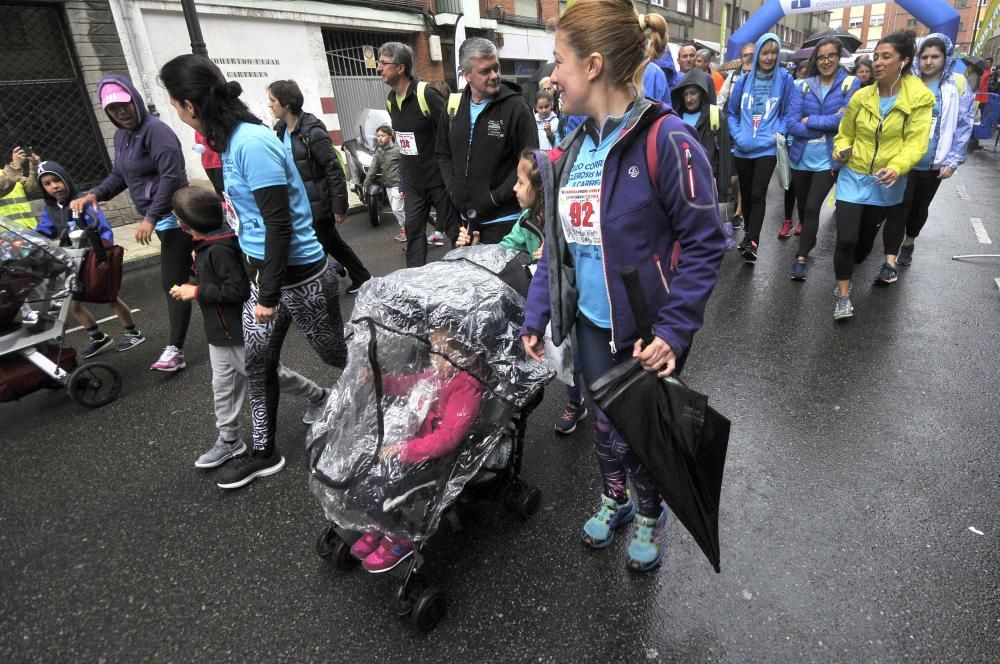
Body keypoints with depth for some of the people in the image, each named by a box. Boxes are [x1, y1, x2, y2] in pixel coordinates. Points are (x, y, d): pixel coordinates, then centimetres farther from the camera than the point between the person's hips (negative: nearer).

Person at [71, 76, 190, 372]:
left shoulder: (155, 130, -14)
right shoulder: (121, 135, 15)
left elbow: (171, 176, -22)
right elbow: (120, 175, 22)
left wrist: (150, 218, -24)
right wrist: (94, 194, 4)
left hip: (173, 216, -9)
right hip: (161, 217, 10)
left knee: (173, 282, -9)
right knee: (188, 275, 16)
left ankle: (175, 350, -5)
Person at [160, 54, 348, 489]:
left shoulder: (252, 142, -21)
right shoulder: (231, 139, 8)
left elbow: (279, 224, -24)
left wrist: (270, 295, -20)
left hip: (299, 275, -9)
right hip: (263, 272, 10)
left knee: (338, 355, 8)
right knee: (257, 364, 15)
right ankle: (264, 453, 32)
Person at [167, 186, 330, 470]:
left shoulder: (218, 250, -25)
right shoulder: (208, 244, 6)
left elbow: (238, 289, -27)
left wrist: (197, 292, -21)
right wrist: (196, 288, 8)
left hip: (237, 332, -10)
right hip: (220, 333, 10)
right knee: (223, 384, 15)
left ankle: (318, 397, 26)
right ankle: (228, 439, 27)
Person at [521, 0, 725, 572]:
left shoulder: (666, 139, -18)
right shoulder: (578, 146, 3)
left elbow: (705, 242, -17)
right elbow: (557, 241, 8)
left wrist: (674, 329, -24)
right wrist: (537, 315, 6)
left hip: (648, 333, -5)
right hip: (593, 324, 6)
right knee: (606, 424, 21)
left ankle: (650, 514, 44)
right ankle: (615, 499, 50)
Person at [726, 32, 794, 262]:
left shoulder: (784, 80, -1)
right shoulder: (744, 80, 3)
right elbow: (731, 112, 10)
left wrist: (779, 133, -10)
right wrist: (737, 135, -4)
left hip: (767, 148, -3)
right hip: (742, 148, 3)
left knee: (758, 195, -14)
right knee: (745, 195, 13)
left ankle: (752, 241, -14)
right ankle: (748, 235, 29)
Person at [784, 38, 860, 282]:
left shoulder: (850, 84, -3)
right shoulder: (804, 86, 3)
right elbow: (791, 122, -8)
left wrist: (810, 120, -11)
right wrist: (828, 126, -15)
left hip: (828, 159, -3)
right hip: (801, 157, 3)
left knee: (812, 207, -12)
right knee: (803, 205, 16)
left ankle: (801, 257, -3)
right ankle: (807, 235, 42)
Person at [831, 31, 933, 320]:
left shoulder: (920, 98, -9)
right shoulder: (861, 96, -2)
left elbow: (916, 143, -14)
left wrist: (897, 167, -33)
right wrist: (841, 150, -14)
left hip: (887, 182, 0)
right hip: (854, 176, 0)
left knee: (867, 236, 16)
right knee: (846, 238, -11)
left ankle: (847, 269, 43)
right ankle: (843, 296, 2)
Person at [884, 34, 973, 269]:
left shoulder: (958, 85, -1)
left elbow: (963, 126, -1)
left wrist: (953, 160, -7)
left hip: (934, 165, 2)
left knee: (920, 207, 18)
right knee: (899, 208, -7)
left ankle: (909, 242, 41)